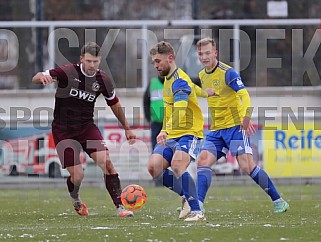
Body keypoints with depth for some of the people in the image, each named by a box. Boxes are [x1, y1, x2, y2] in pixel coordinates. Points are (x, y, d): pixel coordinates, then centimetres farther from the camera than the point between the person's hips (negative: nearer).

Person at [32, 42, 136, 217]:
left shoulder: (102, 80, -2)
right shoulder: (67, 72, -15)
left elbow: (114, 104, 15)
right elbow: (36, 79, -21)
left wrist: (127, 128, 20)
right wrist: (42, 77, -46)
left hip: (86, 126, 3)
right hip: (63, 130, -3)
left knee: (105, 161, -19)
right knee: (77, 176, -8)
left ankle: (120, 207, -12)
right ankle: (75, 200, 28)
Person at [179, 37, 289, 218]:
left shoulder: (227, 73, -14)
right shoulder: (202, 76, 10)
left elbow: (244, 96, -25)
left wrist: (246, 118, -40)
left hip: (235, 126, -7)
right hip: (216, 129, 7)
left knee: (247, 166, -13)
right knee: (203, 161, -10)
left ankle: (278, 201, -1)